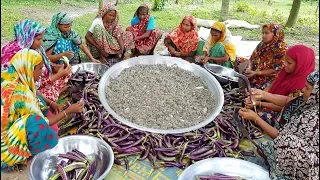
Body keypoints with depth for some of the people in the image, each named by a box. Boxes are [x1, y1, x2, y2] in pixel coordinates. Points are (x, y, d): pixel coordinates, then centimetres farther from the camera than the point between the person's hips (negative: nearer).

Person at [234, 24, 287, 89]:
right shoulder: (262, 44, 3)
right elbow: (252, 59, 5)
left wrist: (256, 73, -25)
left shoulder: (282, 49, -15)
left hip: (270, 76, -7)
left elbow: (276, 70, -18)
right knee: (238, 61, -3)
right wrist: (249, 68, -18)